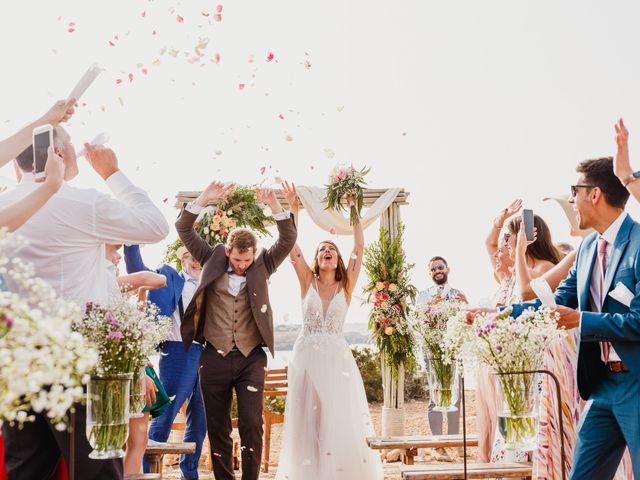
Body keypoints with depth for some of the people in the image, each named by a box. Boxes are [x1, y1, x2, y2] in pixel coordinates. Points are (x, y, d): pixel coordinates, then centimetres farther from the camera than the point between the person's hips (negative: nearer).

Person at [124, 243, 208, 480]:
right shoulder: (171, 279, 5)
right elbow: (137, 270, -5)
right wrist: (131, 240, -15)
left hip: (206, 354, 5)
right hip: (179, 353, -5)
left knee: (199, 419, 11)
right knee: (165, 414, -8)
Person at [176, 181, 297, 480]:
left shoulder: (263, 265, 5)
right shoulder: (213, 260, 6)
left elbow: (289, 239, -6)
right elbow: (184, 230, 0)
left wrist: (274, 205, -21)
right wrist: (204, 199, -14)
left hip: (250, 358, -1)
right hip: (214, 357, 1)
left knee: (251, 425, -6)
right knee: (217, 428, 7)